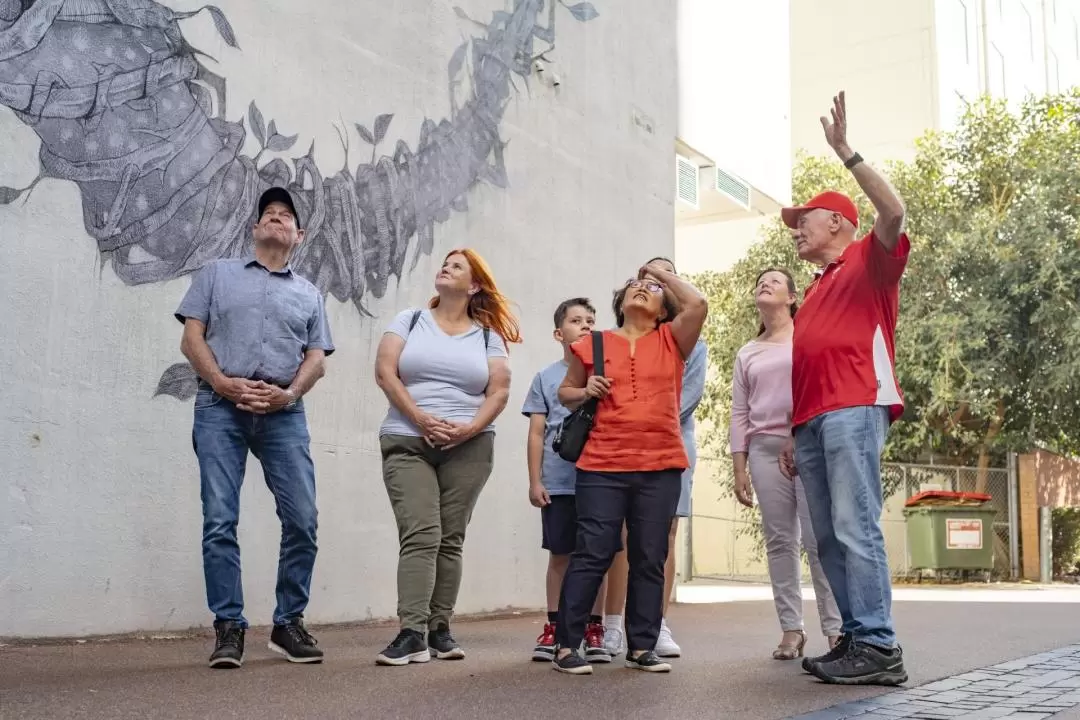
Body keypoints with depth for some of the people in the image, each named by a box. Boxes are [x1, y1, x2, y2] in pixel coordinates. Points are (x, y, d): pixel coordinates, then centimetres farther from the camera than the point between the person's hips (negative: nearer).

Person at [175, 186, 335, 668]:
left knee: (303, 519, -6)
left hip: (284, 413, 2)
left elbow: (317, 358, 11)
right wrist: (224, 384, -9)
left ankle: (289, 624, 7)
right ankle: (229, 628, 1)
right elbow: (191, 339, 7)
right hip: (221, 407, -1)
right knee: (220, 521, -7)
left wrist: (290, 394, -9)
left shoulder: (309, 295, 21)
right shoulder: (217, 274, 17)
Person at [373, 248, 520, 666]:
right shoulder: (409, 320, 10)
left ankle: (440, 630, 7)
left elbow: (499, 390, 3)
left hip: (468, 448, 1)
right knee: (421, 535, -13)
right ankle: (412, 634, -16)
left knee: (450, 539, 1)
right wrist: (420, 419, -12)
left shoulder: (488, 336, 12)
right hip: (408, 443, -1)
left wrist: (471, 429, -13)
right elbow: (384, 372, -1)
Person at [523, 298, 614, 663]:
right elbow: (537, 433, 6)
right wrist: (535, 481, 0)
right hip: (558, 482, 0)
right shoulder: (546, 377, 7)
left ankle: (593, 630, 12)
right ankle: (553, 628, 14)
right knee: (560, 555, 7)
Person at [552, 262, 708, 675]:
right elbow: (565, 392, 20)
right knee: (592, 555, -4)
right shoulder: (594, 345, 9)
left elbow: (698, 304, -9)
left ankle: (641, 647, 14)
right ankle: (567, 645, 1)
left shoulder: (671, 341, 9)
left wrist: (663, 272, 5)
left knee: (650, 560, 6)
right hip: (602, 466, -1)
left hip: (661, 468, 1)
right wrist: (585, 391, -3)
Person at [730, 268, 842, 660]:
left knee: (818, 538, -10)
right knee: (780, 541, 0)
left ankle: (836, 629, -6)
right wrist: (739, 468, 7)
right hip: (765, 449, 3)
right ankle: (791, 629, 3)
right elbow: (739, 415, 14)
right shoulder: (747, 354, 18)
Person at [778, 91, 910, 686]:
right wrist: (795, 435, 19)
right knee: (829, 539, 4)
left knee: (855, 529, -15)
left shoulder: (868, 262, 8)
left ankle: (879, 648, -15)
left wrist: (845, 152, -13)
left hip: (854, 409, -8)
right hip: (812, 419, 8)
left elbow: (894, 212, -14)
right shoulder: (815, 290, 28)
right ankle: (856, 639, 6)